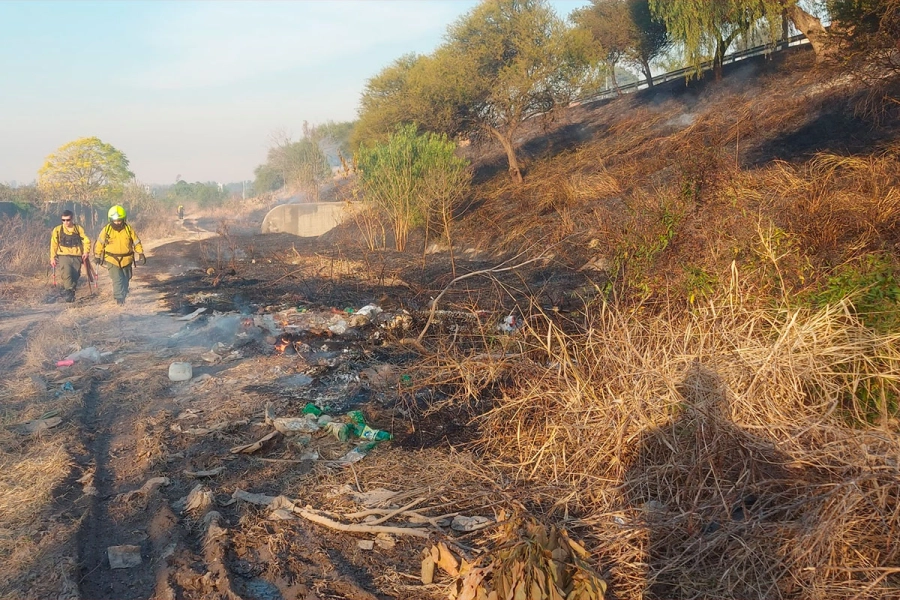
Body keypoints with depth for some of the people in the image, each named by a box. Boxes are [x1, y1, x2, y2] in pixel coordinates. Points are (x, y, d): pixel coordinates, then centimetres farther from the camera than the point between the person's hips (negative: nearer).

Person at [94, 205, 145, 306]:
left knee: (125, 279, 17)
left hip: (126, 259, 2)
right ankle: (119, 297, -12)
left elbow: (136, 242, 1)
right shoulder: (106, 230, -8)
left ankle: (123, 294, 38)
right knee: (117, 279, -15)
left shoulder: (128, 229, -6)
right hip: (112, 260, -2)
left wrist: (141, 254, -3)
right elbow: (100, 243, 3)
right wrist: (97, 256, 7)